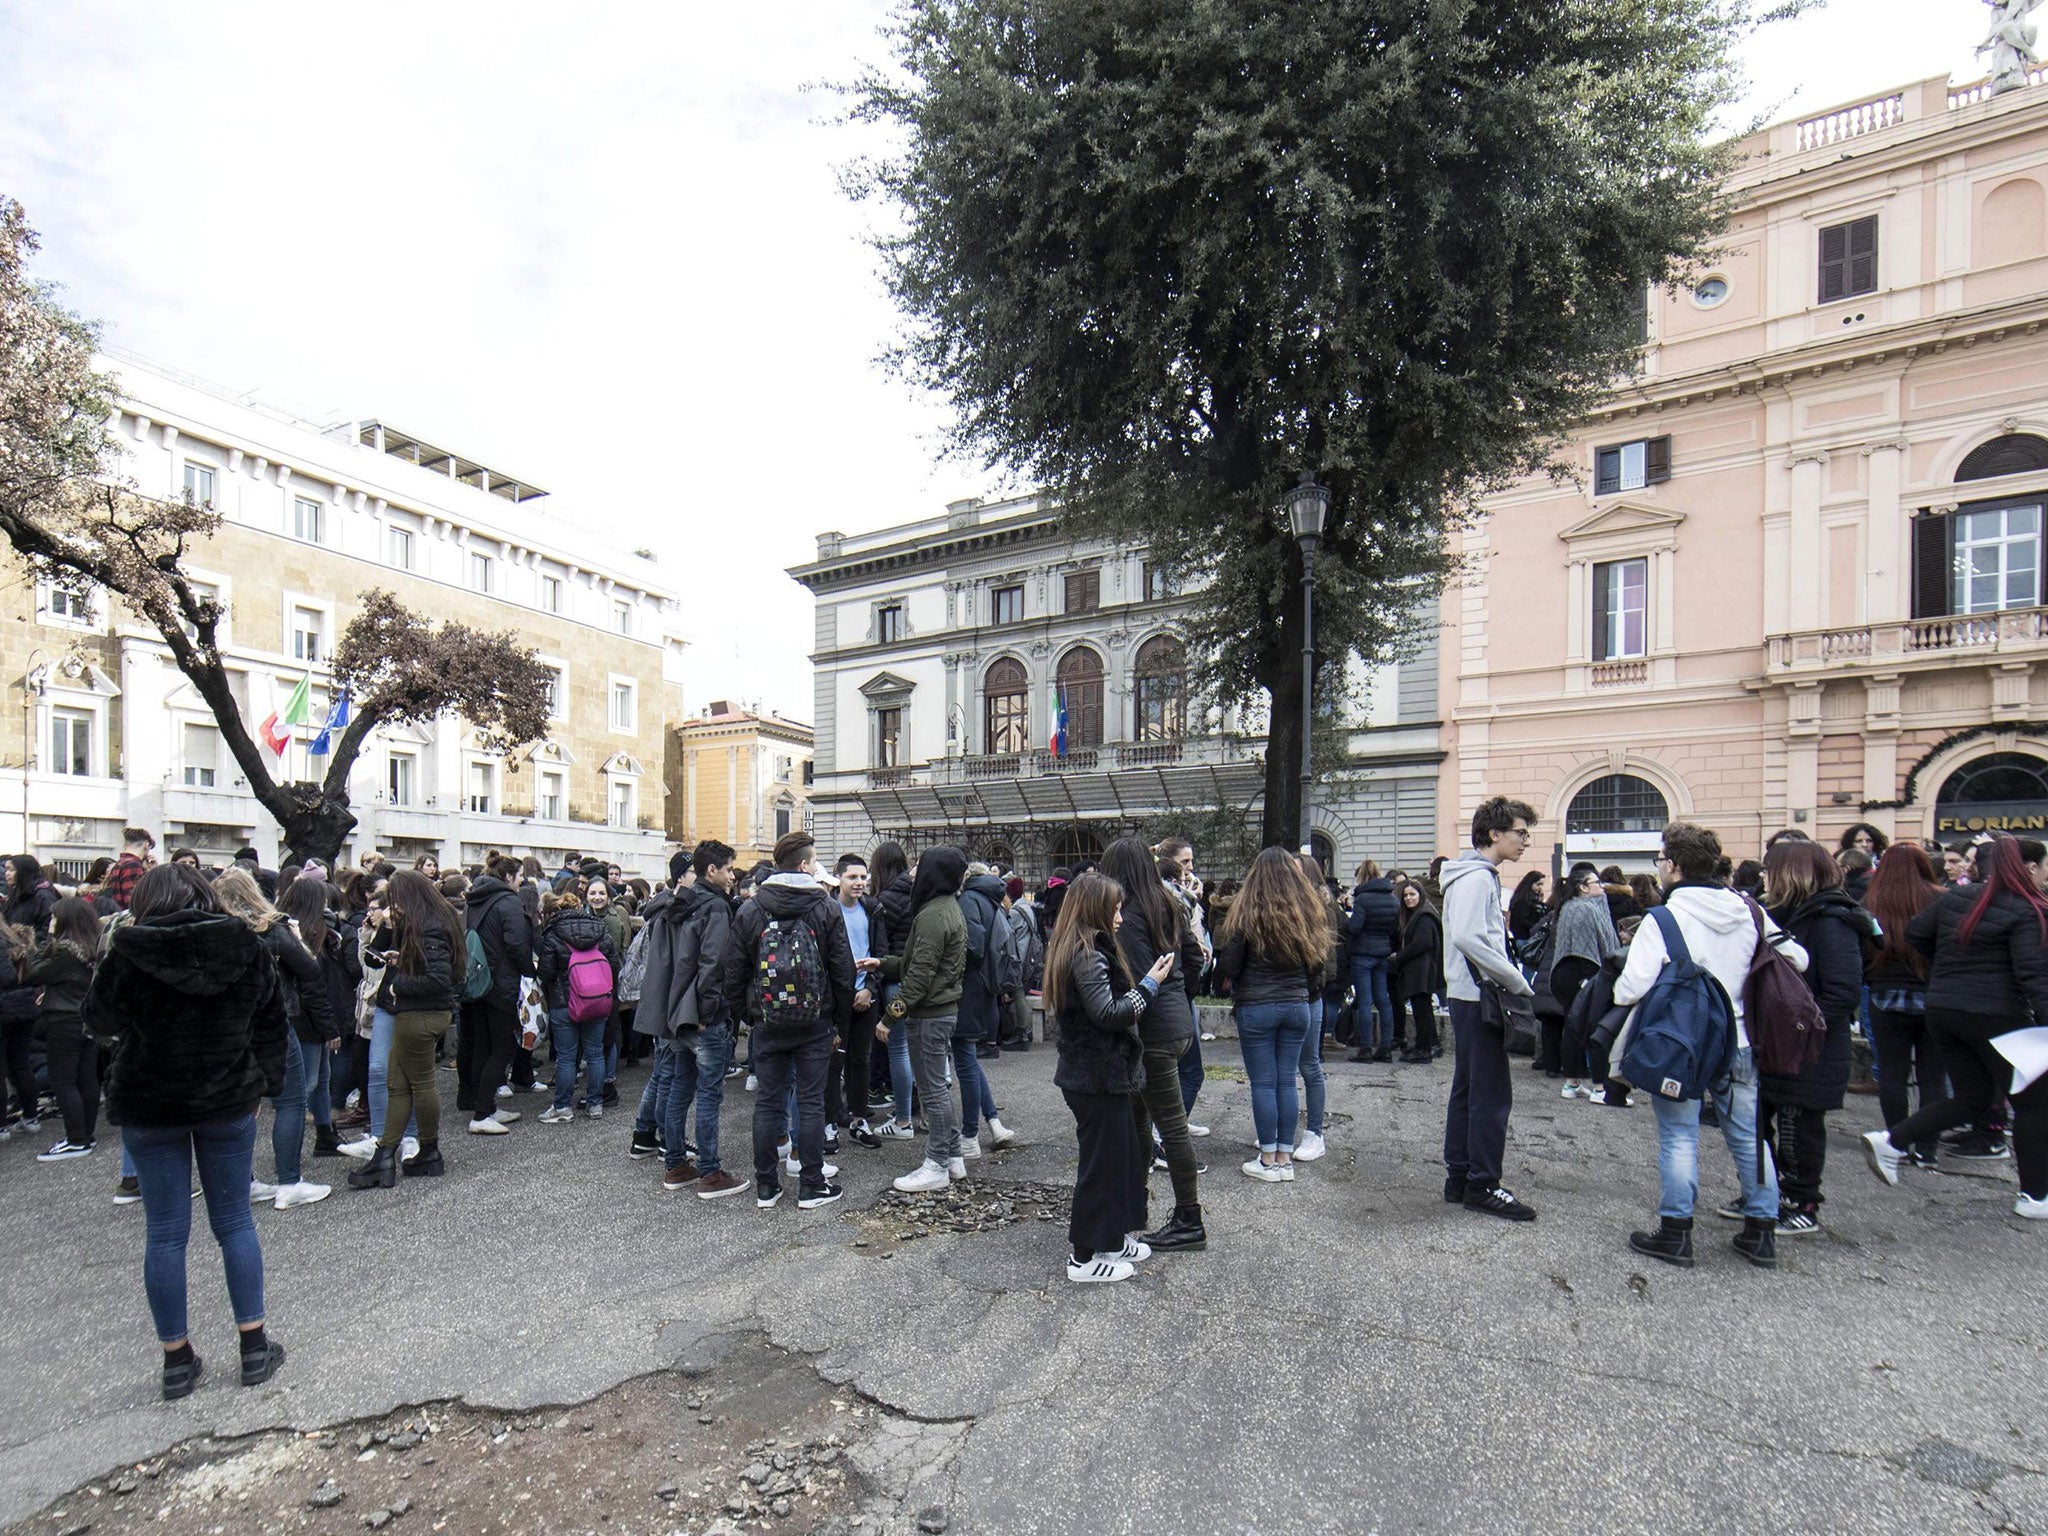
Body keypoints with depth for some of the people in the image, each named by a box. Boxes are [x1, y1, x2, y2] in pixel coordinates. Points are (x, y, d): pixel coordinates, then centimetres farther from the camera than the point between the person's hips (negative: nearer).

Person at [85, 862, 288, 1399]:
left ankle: (177, 1360, 18)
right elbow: (273, 1026, 2)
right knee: (235, 1222, 12)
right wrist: (266, 1083, 12)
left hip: (149, 1106, -1)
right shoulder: (246, 947, -4)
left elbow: (99, 1023, 3)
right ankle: (255, 1347, 16)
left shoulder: (129, 952, -11)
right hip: (229, 1100, 2)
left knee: (165, 1232, 9)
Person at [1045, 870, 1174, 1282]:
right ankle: (1086, 1257, 14)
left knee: (1127, 1152, 20)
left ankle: (1113, 1238, 33)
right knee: (1102, 1160, 1)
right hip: (1099, 1077, -10)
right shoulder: (1089, 955, -21)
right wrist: (1150, 984, -16)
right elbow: (1108, 1013, -24)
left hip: (1088, 1072, 10)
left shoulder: (1077, 951, 12)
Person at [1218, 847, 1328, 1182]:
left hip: (1256, 1007, -4)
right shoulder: (1308, 912, 0)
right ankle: (1285, 1158, 17)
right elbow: (1318, 961, 8)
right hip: (1297, 1005, 4)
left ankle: (1268, 1160, 10)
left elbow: (1228, 968, -10)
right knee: (1287, 1082, 10)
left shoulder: (1247, 914, -12)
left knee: (1263, 1083, 4)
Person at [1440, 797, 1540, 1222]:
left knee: (1468, 1088, 14)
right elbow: (1467, 938, -27)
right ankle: (1483, 1185, 5)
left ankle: (1459, 1178, 21)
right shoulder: (1476, 876, -15)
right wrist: (1517, 982, -20)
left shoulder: (1482, 876, 16)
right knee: (1493, 1093, -4)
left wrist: (1512, 980, 10)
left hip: (1470, 998, 10)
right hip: (1478, 998, -10)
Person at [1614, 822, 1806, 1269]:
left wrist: (1621, 992, -1)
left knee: (1679, 1137, 4)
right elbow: (1795, 958, 11)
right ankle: (1762, 1232, 26)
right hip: (1738, 1043, 5)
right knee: (1748, 1134, 16)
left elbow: (1630, 989, -24)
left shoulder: (1663, 919, -18)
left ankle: (1675, 1233, 10)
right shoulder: (1748, 911, -1)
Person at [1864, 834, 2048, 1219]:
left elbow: (1915, 934, 15)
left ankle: (1891, 1141, 4)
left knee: (1970, 1097, 16)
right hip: (1995, 1016, -6)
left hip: (1941, 1011, 6)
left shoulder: (1954, 899, 6)